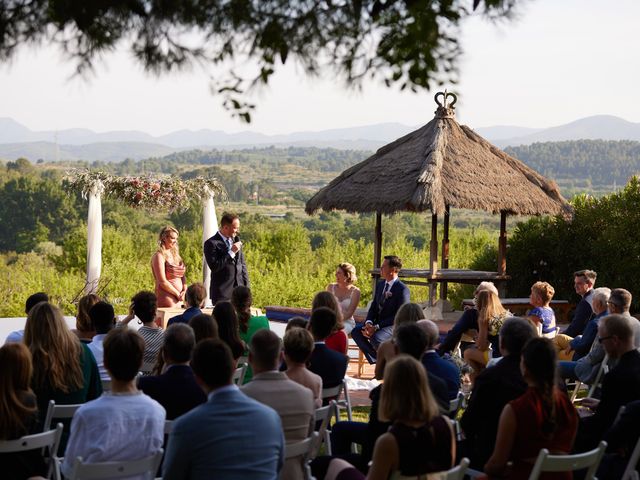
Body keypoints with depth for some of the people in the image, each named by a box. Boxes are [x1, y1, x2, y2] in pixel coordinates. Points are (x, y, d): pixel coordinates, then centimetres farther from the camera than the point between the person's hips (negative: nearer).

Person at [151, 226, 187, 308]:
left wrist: (184, 291, -1)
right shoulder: (159, 256, -8)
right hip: (167, 298, -7)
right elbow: (162, 282, -14)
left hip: (179, 299, 7)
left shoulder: (175, 255, 16)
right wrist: (178, 294, -9)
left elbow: (182, 275, 17)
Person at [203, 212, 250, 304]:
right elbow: (214, 267, -19)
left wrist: (246, 287, 10)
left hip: (239, 290, 6)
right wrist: (231, 252, -18)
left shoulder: (236, 240, 12)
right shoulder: (211, 243, -9)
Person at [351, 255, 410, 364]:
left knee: (375, 338, -34)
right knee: (356, 331, -14)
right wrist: (368, 322, -9)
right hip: (377, 323, 8)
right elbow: (373, 306, 13)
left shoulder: (402, 290, -16)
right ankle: (376, 358, -6)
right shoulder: (380, 284, 10)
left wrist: (377, 327, -23)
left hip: (393, 326, -8)